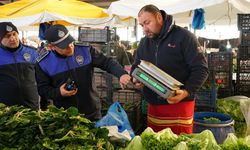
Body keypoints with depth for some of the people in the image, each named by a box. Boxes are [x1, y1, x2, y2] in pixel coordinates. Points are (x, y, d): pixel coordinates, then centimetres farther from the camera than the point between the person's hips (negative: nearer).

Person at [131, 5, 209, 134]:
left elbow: (201, 69, -11)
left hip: (179, 104, -5)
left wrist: (186, 92, -25)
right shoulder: (144, 42, 11)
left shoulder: (183, 36, -9)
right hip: (153, 105, 6)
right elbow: (136, 67, 21)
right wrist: (136, 79, -3)